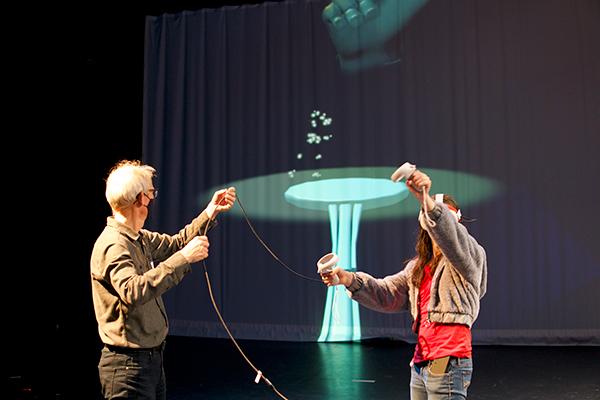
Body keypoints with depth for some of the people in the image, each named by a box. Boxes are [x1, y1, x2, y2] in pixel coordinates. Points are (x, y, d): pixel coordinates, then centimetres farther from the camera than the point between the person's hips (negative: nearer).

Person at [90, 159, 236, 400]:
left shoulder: (140, 239, 9)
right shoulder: (113, 245, -21)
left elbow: (176, 244, 24)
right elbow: (133, 292, -37)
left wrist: (210, 212, 17)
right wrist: (183, 258, -37)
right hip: (128, 364, -9)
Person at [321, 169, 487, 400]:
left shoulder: (467, 256, -4)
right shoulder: (418, 266, 17)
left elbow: (451, 236, -27)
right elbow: (387, 295, 11)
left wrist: (426, 200, -43)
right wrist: (349, 279, -5)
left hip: (448, 365, -7)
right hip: (420, 366, 7)